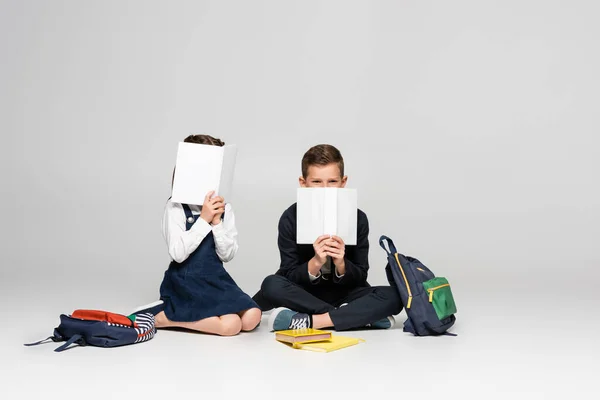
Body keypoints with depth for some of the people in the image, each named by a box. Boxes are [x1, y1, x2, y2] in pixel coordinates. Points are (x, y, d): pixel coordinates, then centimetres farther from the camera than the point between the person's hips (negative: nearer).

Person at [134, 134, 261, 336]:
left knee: (252, 318, -14)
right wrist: (203, 219, -19)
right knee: (230, 324, -23)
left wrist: (217, 221, -13)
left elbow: (227, 255, 0)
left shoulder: (224, 207, 4)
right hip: (186, 282, -6)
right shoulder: (175, 206, -9)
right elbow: (178, 253, -18)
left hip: (216, 278, 6)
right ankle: (161, 316, -6)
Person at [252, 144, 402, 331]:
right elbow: (290, 276, -13)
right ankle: (361, 317, -23)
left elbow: (359, 278, -8)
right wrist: (315, 263, -32)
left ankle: (306, 322, -27)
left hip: (343, 293, 1)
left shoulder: (358, 218, -10)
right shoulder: (291, 218, -12)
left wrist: (340, 264, -29)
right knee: (271, 285, -31)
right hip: (304, 293, 0)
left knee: (392, 296, -25)